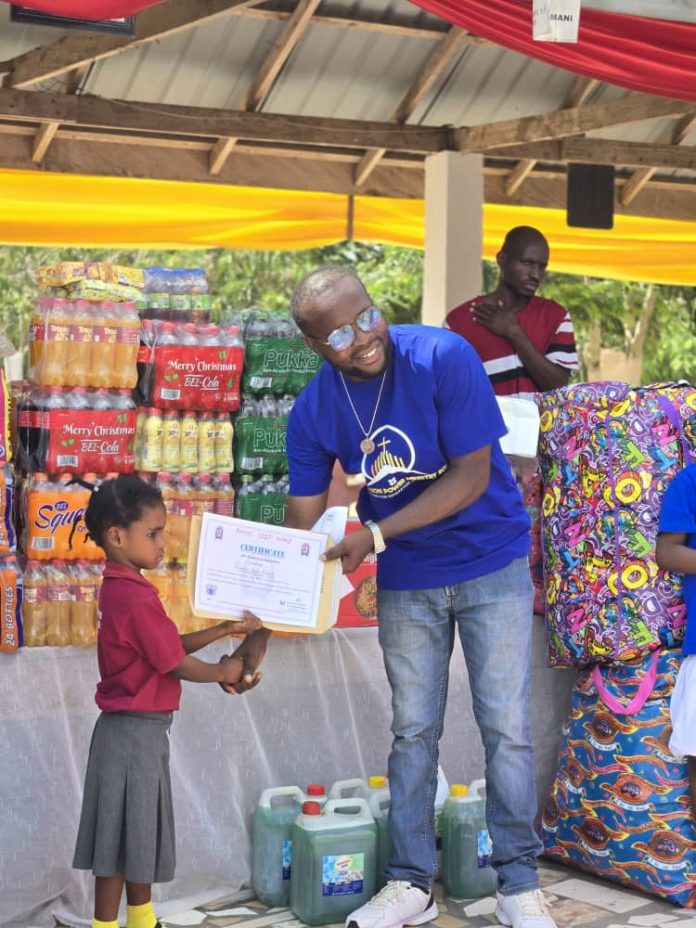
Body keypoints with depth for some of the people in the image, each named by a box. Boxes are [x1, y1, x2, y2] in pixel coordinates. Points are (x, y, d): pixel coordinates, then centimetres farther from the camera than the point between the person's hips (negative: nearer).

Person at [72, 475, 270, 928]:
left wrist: (224, 630, 10)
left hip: (137, 729, 10)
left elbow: (171, 644, 14)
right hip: (135, 732, -10)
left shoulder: (121, 589, 10)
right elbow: (179, 665, -16)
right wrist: (224, 672, 1)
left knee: (138, 832, 19)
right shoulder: (135, 597, -22)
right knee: (121, 837, 0)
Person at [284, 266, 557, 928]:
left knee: (506, 729, -1)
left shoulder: (443, 357, -23)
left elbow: (472, 476, -23)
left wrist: (375, 536, -29)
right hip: (405, 582, 3)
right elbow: (300, 527, -7)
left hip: (491, 567, -3)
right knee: (412, 732, 10)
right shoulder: (313, 412, -11)